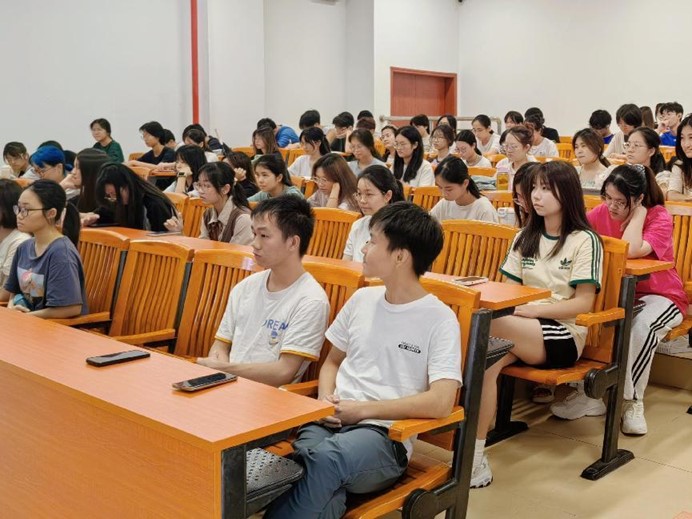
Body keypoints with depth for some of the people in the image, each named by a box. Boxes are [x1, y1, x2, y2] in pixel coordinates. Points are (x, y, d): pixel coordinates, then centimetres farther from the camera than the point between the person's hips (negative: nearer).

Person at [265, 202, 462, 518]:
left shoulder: (439, 319, -3)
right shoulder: (362, 299, 14)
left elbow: (440, 402, -13)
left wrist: (363, 410, -11)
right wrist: (325, 400, 2)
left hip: (386, 435, -4)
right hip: (333, 422, 4)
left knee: (326, 458, -38)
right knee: (308, 455, -34)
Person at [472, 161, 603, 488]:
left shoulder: (584, 240, -2)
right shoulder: (525, 237, 16)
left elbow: (583, 303, -9)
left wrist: (533, 309, -19)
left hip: (563, 335, -5)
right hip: (522, 329, 5)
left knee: (485, 326, -33)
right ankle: (475, 456, -30)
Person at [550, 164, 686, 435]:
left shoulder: (659, 217, -15)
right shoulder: (601, 212, -2)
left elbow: (631, 250, -33)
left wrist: (638, 212, -22)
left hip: (658, 295, -3)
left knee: (642, 326, -36)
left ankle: (632, 402, -19)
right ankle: (590, 394, -16)